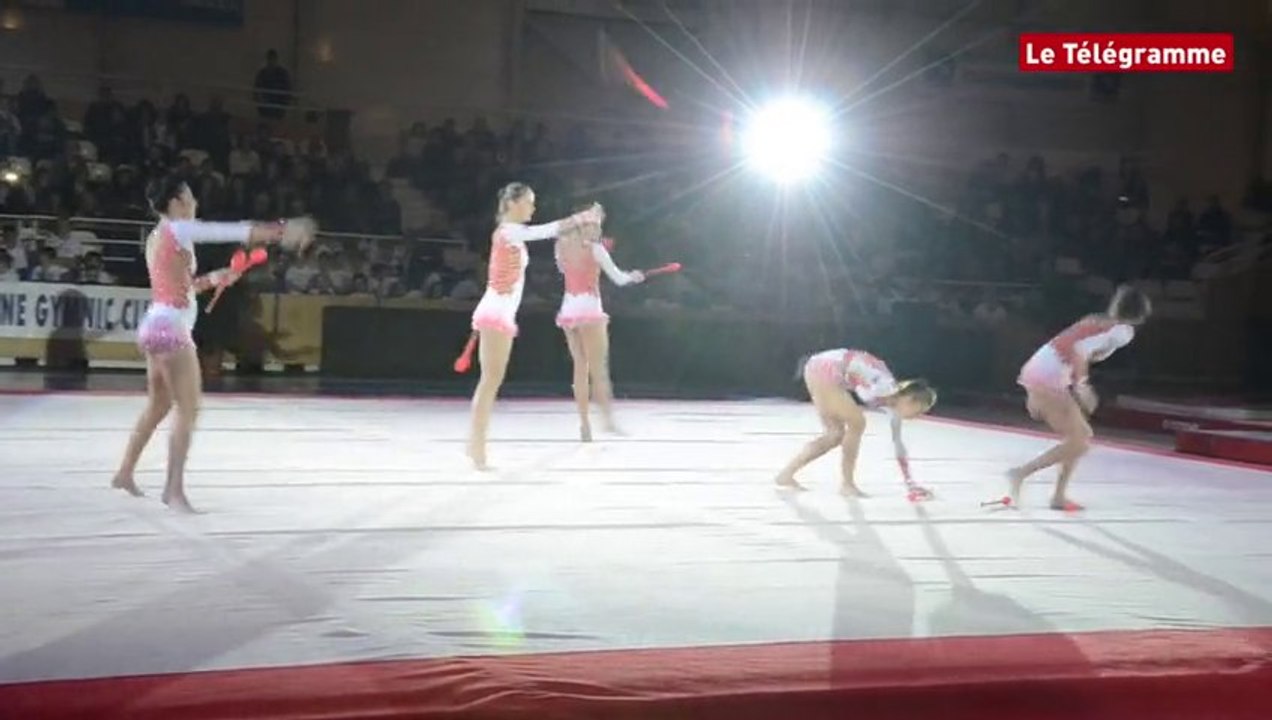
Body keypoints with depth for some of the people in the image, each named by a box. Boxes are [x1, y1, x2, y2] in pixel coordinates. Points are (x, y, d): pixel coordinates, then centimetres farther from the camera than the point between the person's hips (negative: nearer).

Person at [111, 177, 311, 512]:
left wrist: (213, 279, 20)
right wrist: (283, 231, -13)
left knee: (158, 406, 19)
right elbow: (236, 231, -14)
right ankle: (174, 489, -8)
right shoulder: (176, 229, -10)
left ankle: (124, 473, 27)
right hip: (170, 329, -10)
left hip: (156, 327, 10)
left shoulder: (158, 237, 18)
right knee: (188, 410, -8)